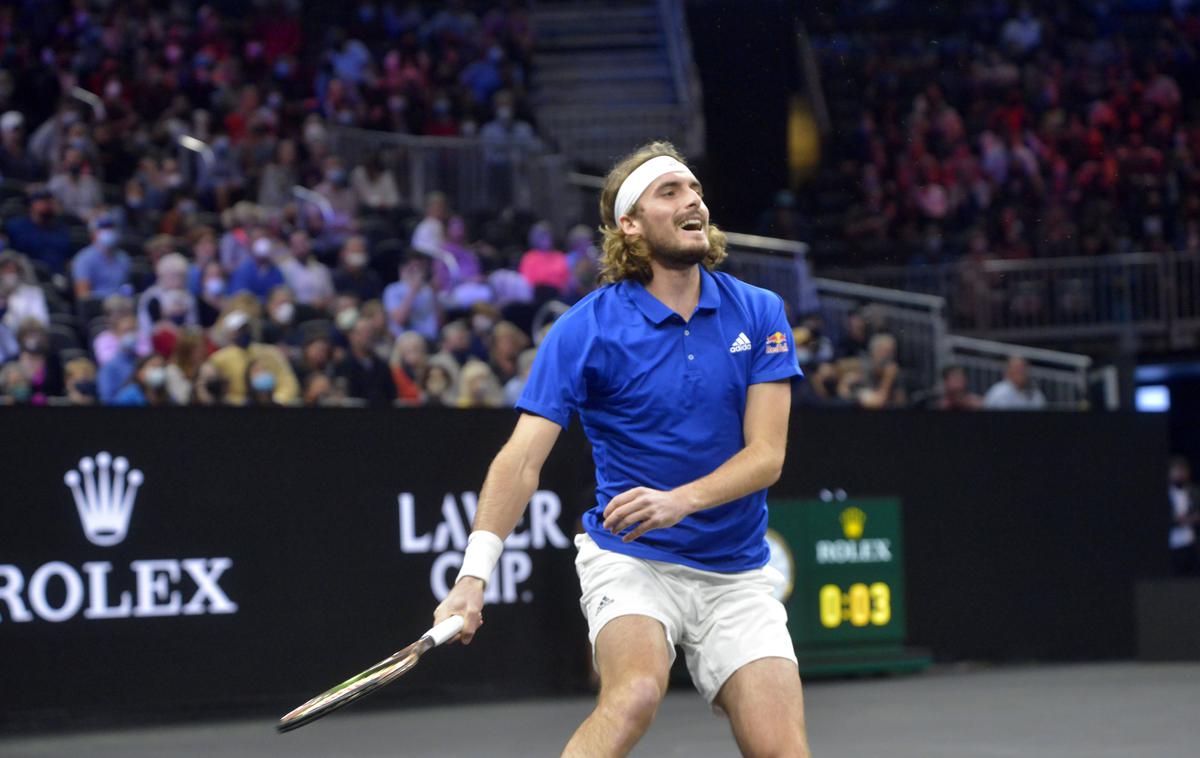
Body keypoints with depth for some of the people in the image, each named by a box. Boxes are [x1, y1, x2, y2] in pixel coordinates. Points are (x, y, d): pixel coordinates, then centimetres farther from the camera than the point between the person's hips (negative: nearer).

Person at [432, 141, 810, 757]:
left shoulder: (759, 314, 0)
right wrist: (474, 574, -28)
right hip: (629, 559, -3)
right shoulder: (583, 330, -9)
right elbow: (522, 459, -15)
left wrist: (681, 500, -24)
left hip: (737, 573, 3)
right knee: (634, 694, -33)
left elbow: (767, 455, -5)